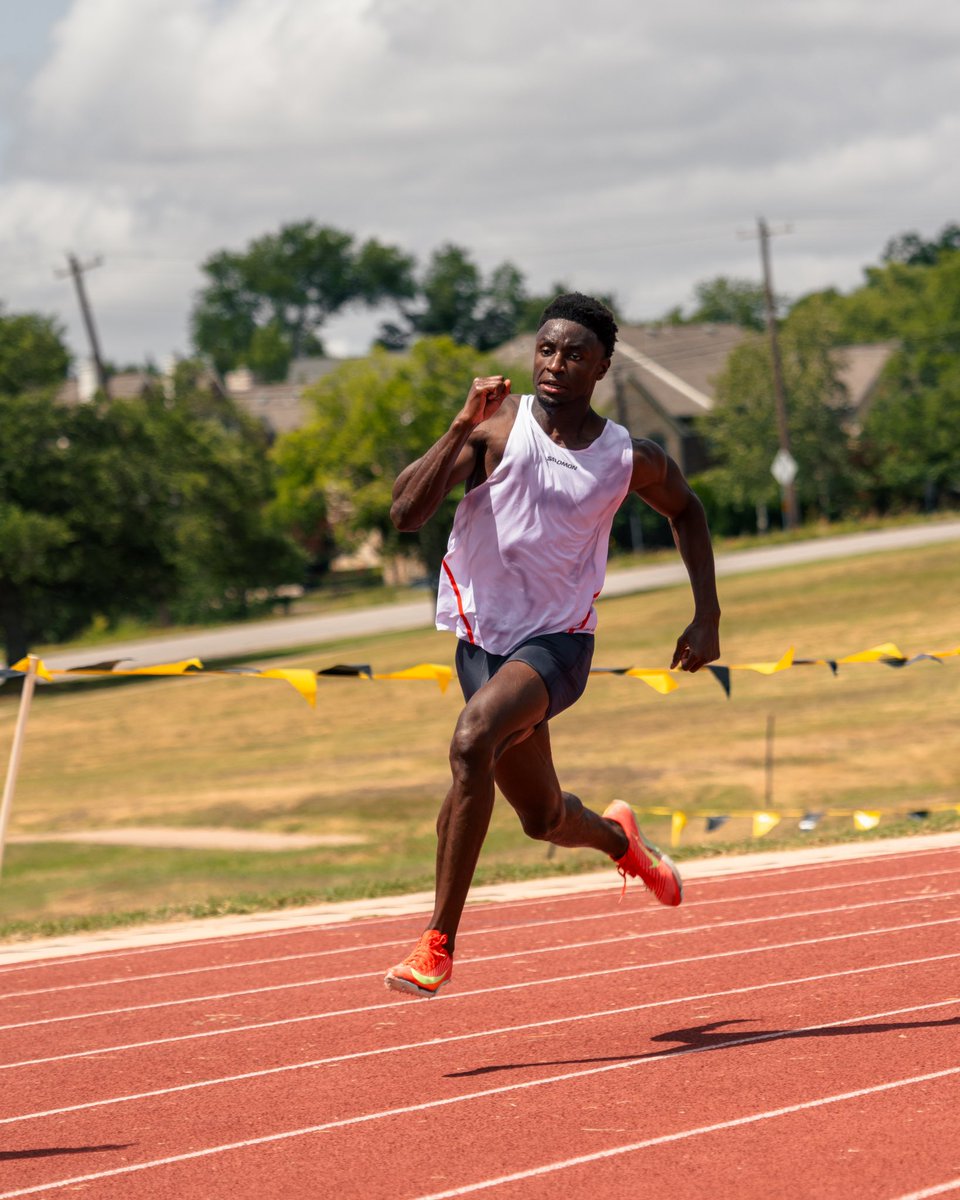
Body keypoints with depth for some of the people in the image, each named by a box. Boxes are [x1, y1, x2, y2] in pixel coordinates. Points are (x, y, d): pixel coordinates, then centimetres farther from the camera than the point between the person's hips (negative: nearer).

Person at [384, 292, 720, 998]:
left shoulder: (632, 460, -3)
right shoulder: (498, 425, -7)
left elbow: (686, 511, 19)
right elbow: (406, 513, -17)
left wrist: (708, 616, 12)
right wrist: (462, 430, -27)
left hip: (558, 641, -2)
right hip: (484, 638, 2)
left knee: (472, 741, -31)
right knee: (544, 819, 16)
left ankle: (439, 944, -28)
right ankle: (619, 837, 55)